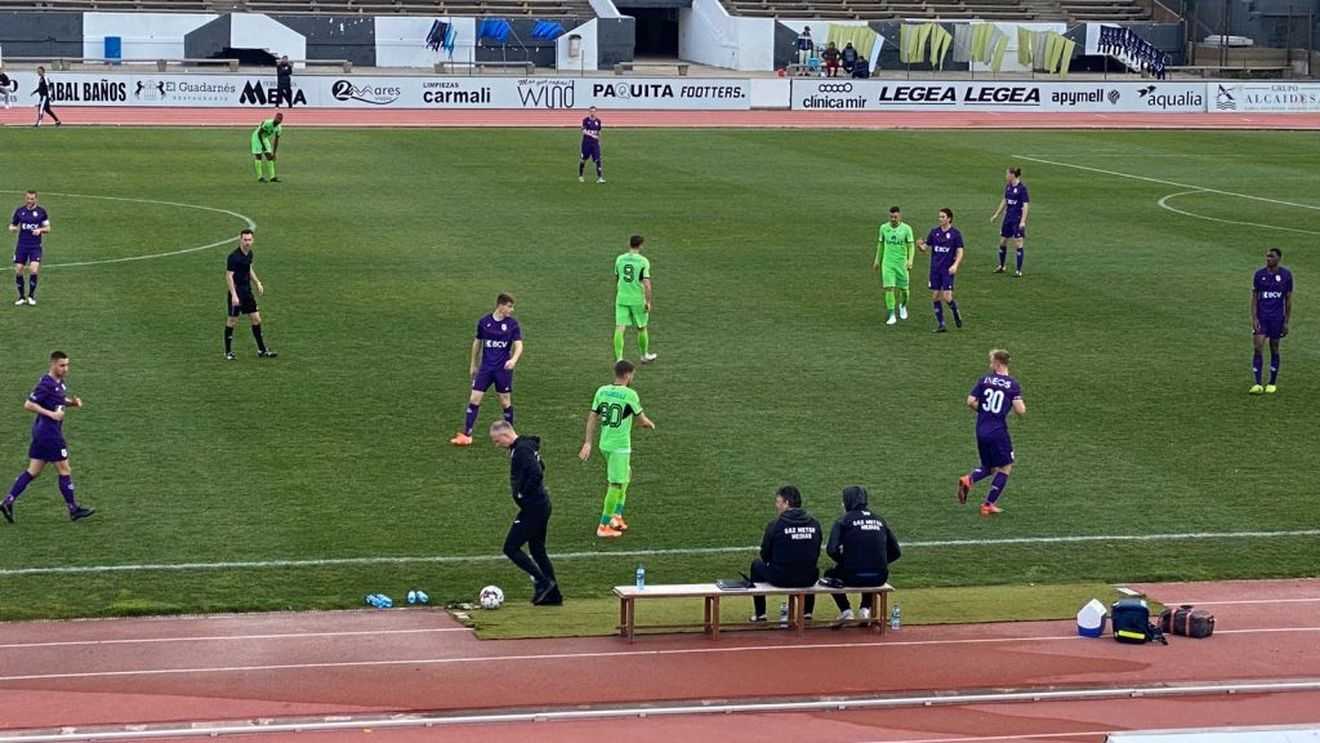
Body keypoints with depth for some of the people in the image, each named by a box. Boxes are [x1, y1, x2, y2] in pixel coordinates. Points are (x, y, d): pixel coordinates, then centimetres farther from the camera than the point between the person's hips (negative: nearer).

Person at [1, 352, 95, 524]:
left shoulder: (59, 382, 11)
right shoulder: (46, 384, -18)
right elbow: (28, 404, -19)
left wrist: (72, 402, 7)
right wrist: (51, 414, -22)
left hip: (41, 432, 10)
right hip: (49, 432, -10)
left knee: (33, 471, 9)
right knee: (65, 471, 0)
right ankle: (73, 510, 9)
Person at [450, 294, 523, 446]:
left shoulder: (512, 324, -4)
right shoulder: (484, 322, 0)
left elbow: (518, 345, -9)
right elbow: (477, 343, 13)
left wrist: (513, 360, -29)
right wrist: (472, 365, 17)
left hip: (503, 369, -1)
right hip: (486, 368, 1)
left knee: (506, 401, 4)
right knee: (474, 399, -4)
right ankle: (466, 435, 0)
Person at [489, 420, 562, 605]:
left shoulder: (522, 450, -18)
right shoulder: (525, 446, 13)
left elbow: (537, 474, -30)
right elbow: (540, 467, 28)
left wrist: (522, 493, -17)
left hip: (532, 508, -10)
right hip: (541, 505, 10)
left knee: (511, 548, -5)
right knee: (537, 550, 15)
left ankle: (542, 582, -4)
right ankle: (553, 595, 17)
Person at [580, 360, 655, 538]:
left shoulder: (602, 391, 3)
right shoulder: (629, 394, -14)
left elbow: (592, 417, 5)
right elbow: (641, 419, -4)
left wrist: (587, 442, 9)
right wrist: (650, 424, 19)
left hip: (605, 443, 7)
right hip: (620, 446, -7)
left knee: (626, 475, 24)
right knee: (616, 485, 1)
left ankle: (617, 516, 21)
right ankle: (603, 526, 3)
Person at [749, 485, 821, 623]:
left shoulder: (775, 523, -11)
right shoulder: (814, 523, 0)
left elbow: (765, 555, -1)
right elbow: (816, 553, 9)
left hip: (780, 579, -3)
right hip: (808, 580, 3)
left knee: (757, 565, 27)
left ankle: (760, 614, 32)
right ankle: (807, 612, 40)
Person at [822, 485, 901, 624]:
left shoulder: (844, 520, -1)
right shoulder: (879, 520, 12)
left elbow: (832, 550, -11)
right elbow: (895, 552, 12)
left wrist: (844, 562, 7)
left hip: (853, 577, -3)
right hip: (879, 578, 3)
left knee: (830, 573, 29)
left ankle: (846, 611, 14)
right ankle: (865, 609, 20)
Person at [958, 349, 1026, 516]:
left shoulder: (984, 380, 2)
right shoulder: (1013, 385, -7)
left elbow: (970, 402, -2)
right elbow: (1020, 411, -13)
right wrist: (1023, 407, 10)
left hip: (981, 431, 4)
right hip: (998, 432, -4)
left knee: (989, 467, 21)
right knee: (1005, 468, 11)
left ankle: (969, 479, -8)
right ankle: (988, 505, 7)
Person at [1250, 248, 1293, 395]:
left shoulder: (1286, 275, -2)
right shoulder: (1259, 275, -1)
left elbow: (1288, 299, 2)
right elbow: (1254, 297, 2)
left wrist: (1286, 321, 0)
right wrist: (1254, 318, -7)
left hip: (1277, 318, 0)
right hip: (1261, 317, 0)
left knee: (1274, 349, 8)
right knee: (1257, 348, -10)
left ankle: (1272, 384, 19)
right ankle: (1258, 384, -9)